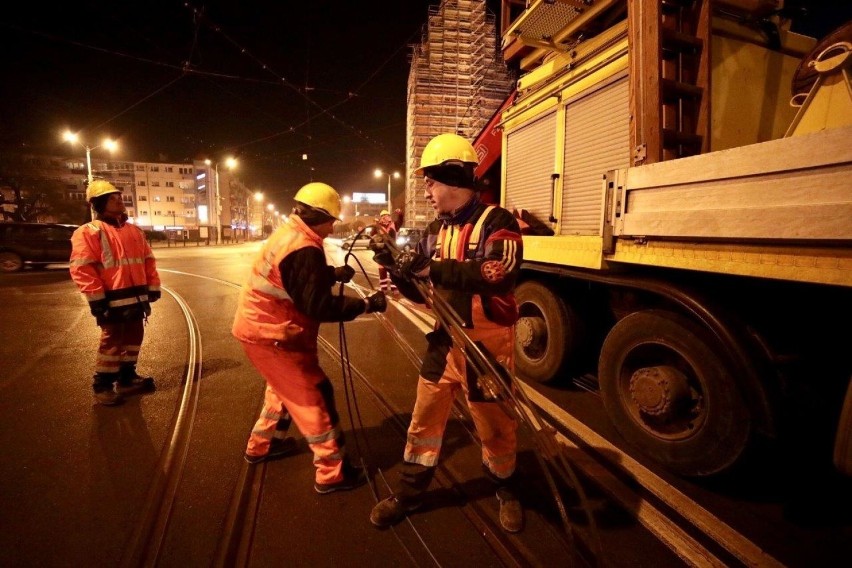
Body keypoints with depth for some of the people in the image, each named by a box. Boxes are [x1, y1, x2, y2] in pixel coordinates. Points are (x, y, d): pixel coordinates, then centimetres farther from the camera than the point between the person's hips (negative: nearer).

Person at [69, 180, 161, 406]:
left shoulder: (134, 231, 13)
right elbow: (81, 269, -14)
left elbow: (148, 260, 15)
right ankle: (102, 386, 16)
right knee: (112, 342, 1)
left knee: (134, 338, 15)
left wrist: (153, 287, 8)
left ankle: (127, 378, 30)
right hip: (113, 300, -7)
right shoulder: (88, 232, -8)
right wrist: (97, 298, -17)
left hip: (137, 297, 7)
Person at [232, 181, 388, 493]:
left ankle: (262, 444, 44)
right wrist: (366, 304, -22)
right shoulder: (303, 249, -24)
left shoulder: (287, 233, 8)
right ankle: (332, 473, 7)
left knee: (285, 386, 26)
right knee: (313, 395, -2)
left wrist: (332, 273, 8)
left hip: (259, 325, 10)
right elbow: (318, 306, -27)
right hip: (271, 334, -10)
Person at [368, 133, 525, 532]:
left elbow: (499, 273, -32)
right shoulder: (435, 230, 8)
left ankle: (507, 493, 42)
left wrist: (435, 267, -32)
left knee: (495, 428, 14)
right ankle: (408, 495, 36)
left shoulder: (496, 222, -13)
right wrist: (394, 266, -7)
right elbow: (423, 291, 11)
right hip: (444, 342, 6)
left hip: (485, 345, -5)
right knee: (424, 421, 15)